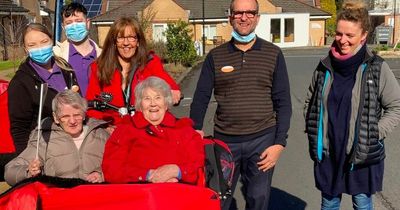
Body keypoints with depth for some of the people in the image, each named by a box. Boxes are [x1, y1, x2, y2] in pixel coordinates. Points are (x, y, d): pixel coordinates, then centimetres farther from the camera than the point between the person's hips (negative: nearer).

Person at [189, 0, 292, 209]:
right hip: (225, 139, 1)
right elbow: (201, 97, 2)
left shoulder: (273, 54, 2)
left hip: (262, 139, 0)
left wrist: (279, 143, -6)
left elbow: (283, 102, 1)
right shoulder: (215, 56, 3)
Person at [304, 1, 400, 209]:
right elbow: (310, 101, 13)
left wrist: (375, 134, -11)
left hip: (363, 153, -2)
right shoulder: (325, 66, 0)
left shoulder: (377, 68, -9)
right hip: (327, 152, 3)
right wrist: (311, 129, 2)